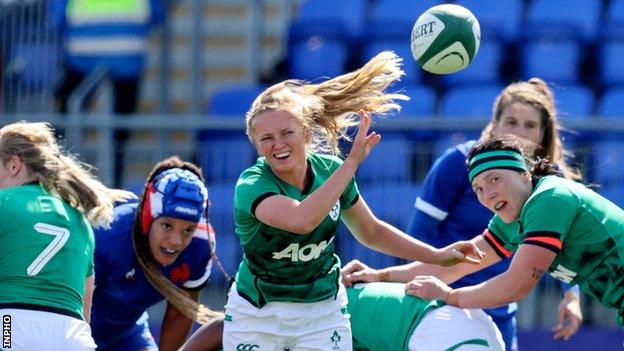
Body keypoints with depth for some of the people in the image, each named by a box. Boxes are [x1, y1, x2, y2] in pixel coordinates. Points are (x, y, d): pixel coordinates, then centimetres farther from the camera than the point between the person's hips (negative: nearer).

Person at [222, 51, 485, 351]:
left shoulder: (330, 171, -6)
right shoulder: (251, 185, -22)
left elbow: (371, 232, 11)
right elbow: (301, 220, -43)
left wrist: (437, 256, 5)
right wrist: (352, 163, -41)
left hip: (323, 315, 3)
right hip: (256, 315, -3)